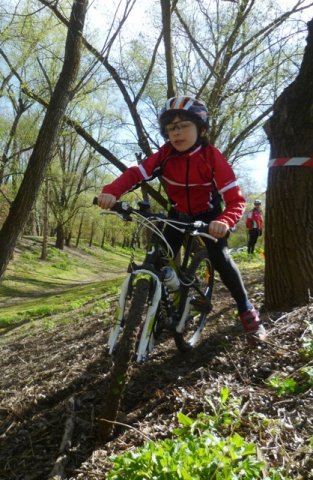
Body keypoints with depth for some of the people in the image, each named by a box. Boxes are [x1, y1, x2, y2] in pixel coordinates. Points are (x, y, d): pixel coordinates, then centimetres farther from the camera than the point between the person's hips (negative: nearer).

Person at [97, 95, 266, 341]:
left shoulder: (211, 156, -28)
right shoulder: (165, 155, -20)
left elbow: (235, 199, -32)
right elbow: (135, 173, -28)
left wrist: (225, 221, -53)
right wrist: (111, 192, -48)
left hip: (208, 215, -3)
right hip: (178, 215, 3)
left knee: (220, 258, -18)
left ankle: (247, 310, 3)